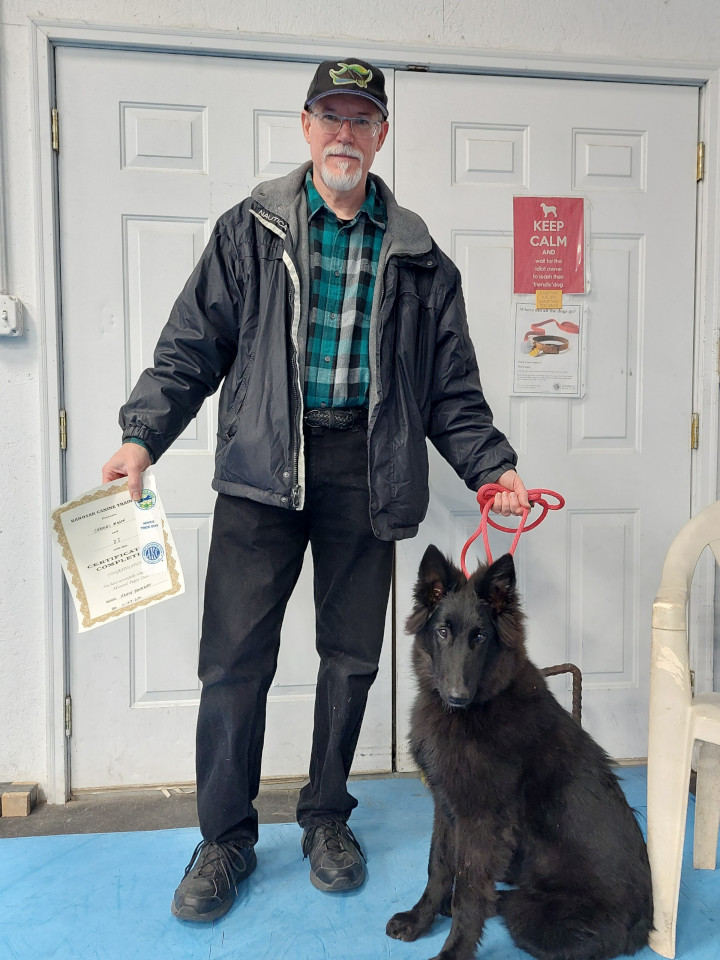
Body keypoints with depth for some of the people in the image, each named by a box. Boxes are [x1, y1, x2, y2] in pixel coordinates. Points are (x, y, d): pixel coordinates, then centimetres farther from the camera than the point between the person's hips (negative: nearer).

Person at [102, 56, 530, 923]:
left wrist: (492, 467, 2)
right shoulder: (250, 230, 8)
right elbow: (192, 346, 5)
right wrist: (142, 434, -8)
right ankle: (225, 836, 20)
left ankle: (326, 818, 31)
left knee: (352, 653, 9)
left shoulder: (417, 255, 12)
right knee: (235, 655, -1)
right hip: (263, 464, -1)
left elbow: (451, 386, 12)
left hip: (367, 472, 2)